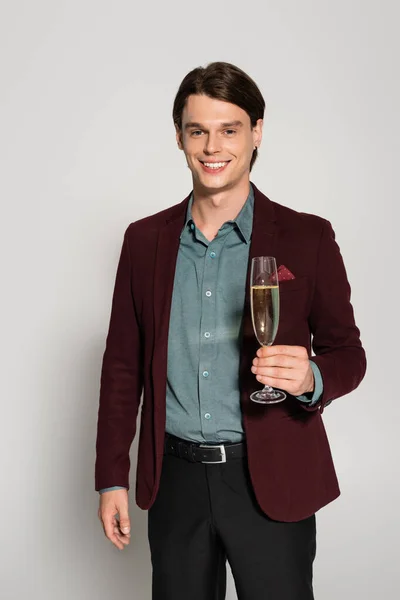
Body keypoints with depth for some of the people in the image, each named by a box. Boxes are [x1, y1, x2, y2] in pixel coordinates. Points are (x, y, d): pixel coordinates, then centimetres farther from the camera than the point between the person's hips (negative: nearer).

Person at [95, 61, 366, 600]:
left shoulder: (308, 238, -5)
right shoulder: (144, 240, 3)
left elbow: (347, 352, 1)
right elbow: (122, 364, 7)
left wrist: (311, 378, -23)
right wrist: (112, 477, 6)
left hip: (271, 481, -2)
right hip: (175, 480, 3)